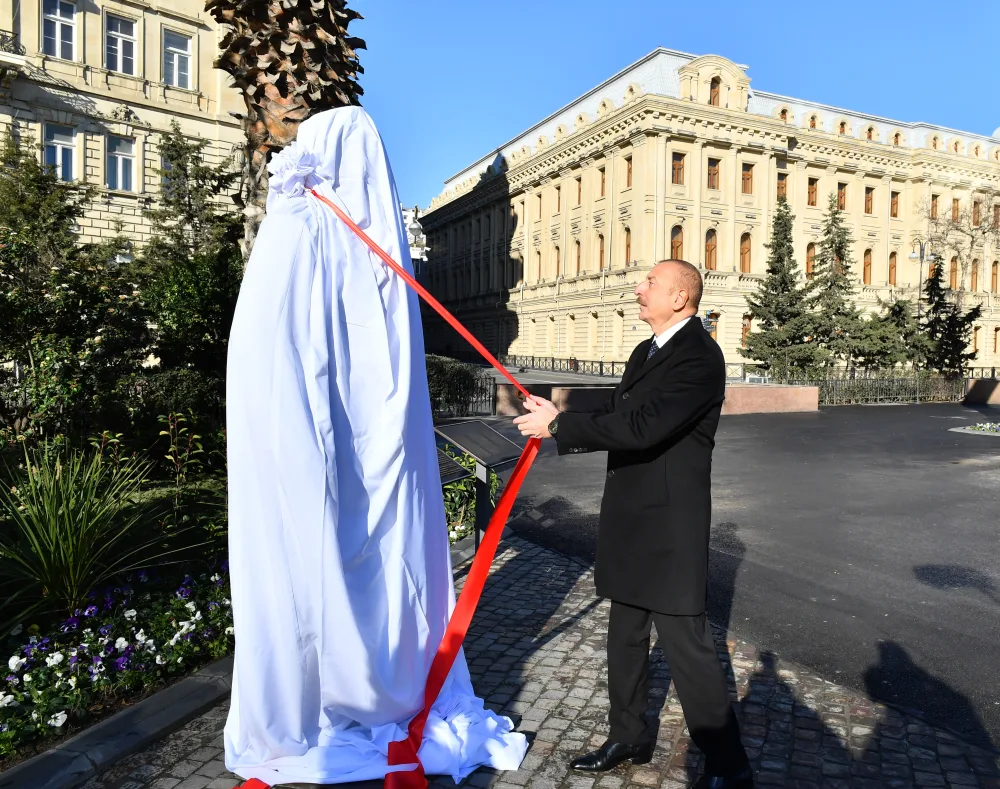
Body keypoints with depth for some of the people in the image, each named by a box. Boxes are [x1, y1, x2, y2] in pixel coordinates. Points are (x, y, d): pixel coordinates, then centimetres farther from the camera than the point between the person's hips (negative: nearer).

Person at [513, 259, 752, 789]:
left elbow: (643, 428, -27)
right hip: (629, 519, 9)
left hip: (670, 525, -9)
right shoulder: (646, 352, 14)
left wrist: (560, 425, -21)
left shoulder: (699, 357, -17)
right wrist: (559, 422, 0)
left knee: (686, 644, -1)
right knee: (625, 636, 19)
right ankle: (628, 738, 36)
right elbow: (617, 420, 14)